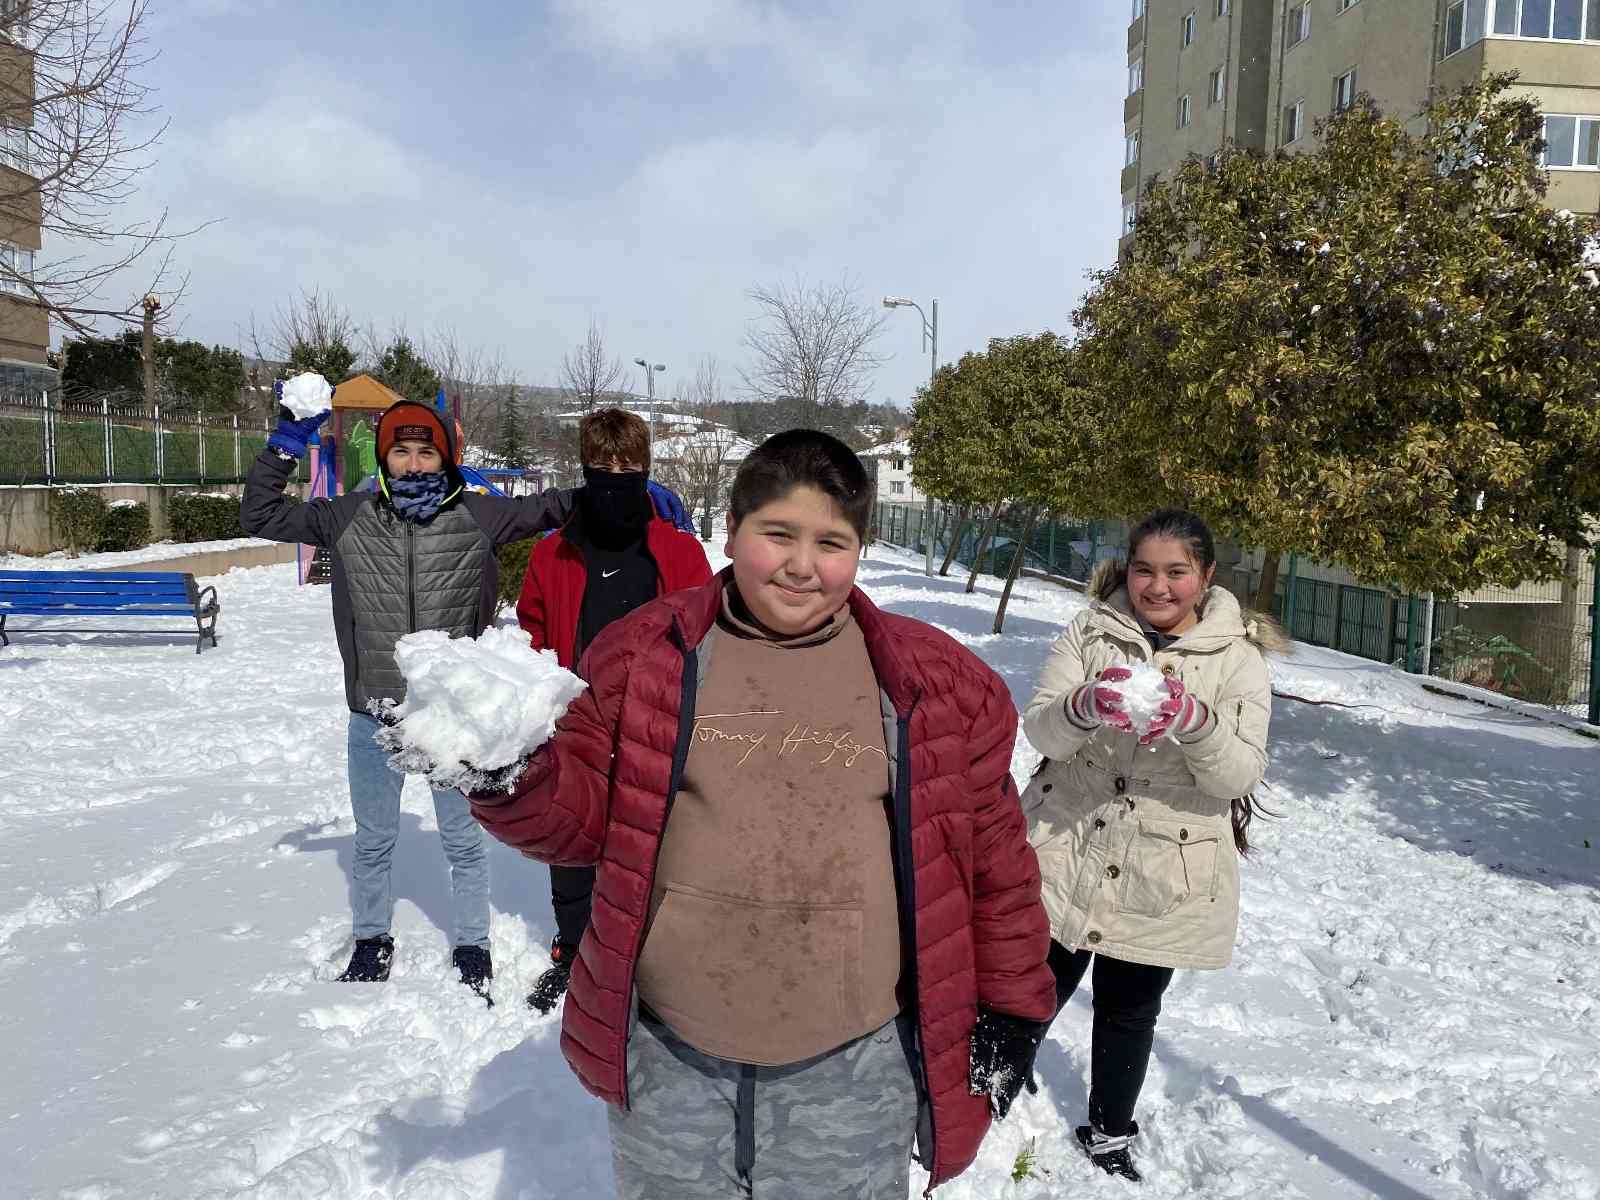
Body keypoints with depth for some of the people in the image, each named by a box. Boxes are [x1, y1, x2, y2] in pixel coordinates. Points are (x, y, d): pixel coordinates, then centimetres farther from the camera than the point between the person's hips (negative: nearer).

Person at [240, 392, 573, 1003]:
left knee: (463, 839, 15)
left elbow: (555, 507, 1)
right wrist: (284, 445, -5)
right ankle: (371, 941, 43)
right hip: (374, 716, 2)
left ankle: (472, 948, 35)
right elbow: (258, 517, 4)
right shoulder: (348, 517, -4)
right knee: (373, 841, 20)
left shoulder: (478, 517, -8)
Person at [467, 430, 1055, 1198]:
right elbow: (581, 815, 1)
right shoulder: (644, 656, -3)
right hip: (667, 1061, 1)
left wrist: (1010, 1006, 6)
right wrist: (510, 778, -19)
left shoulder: (936, 683, -4)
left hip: (853, 1070, 0)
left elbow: (993, 853, 3)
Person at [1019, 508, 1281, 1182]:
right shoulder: (1091, 631, -1)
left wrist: (1195, 723, -30)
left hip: (1164, 876, 0)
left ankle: (1109, 1134, 39)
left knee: (1128, 1011, 14)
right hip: (1067, 851, 0)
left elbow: (1240, 776, -10)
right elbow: (1041, 730, -8)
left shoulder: (1238, 658, -4)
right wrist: (1085, 706, -30)